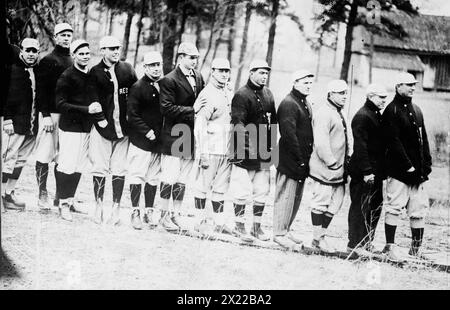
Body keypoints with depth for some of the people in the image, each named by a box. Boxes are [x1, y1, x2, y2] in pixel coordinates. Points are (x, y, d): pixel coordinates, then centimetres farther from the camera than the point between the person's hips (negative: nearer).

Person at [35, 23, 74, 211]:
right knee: (45, 155, -3)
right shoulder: (48, 61, -2)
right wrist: (46, 115, -14)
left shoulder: (73, 62, 15)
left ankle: (61, 196, 11)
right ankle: (43, 195, 4)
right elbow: (41, 90, -7)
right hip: (50, 113, -5)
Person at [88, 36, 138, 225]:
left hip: (123, 127, 2)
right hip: (102, 126, -2)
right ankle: (99, 206, 7)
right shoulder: (95, 72, 1)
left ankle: (116, 207, 9)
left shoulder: (127, 70, 9)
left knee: (119, 170, 4)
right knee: (100, 168, -1)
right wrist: (100, 118, -10)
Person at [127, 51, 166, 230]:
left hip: (158, 141, 5)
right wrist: (147, 132, -14)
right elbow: (132, 115, -9)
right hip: (140, 141, -5)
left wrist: (162, 134, 6)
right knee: (137, 176, -3)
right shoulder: (137, 87, -6)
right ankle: (135, 212, 5)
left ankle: (149, 212, 18)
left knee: (154, 178, 9)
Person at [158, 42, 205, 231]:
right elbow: (166, 108, -16)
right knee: (169, 178, -2)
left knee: (183, 179, 11)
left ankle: (176, 214, 19)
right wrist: (192, 111, -18)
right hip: (174, 136, -6)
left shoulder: (199, 77, 11)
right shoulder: (169, 80, -9)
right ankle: (164, 215, 8)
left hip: (191, 137, 6)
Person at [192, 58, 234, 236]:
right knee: (203, 186, 0)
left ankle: (219, 222, 14)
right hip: (210, 148, -7)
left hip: (227, 149, 7)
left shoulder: (229, 94, 14)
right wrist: (203, 152, -17)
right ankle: (202, 221, 8)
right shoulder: (208, 95, -10)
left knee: (221, 187, 10)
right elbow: (199, 126, -13)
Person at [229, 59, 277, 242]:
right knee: (242, 191, -2)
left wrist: (271, 145, 14)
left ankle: (256, 227, 19)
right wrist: (244, 148, -23)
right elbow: (238, 124, -15)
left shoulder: (268, 95, 13)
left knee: (262, 191, 10)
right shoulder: (241, 95, -8)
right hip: (245, 152, -7)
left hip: (264, 153, 7)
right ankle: (239, 226, 9)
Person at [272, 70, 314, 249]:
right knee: (285, 197, -5)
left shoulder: (306, 105, 18)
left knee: (296, 198, 13)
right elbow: (289, 134, -20)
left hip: (302, 162, 9)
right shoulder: (289, 104, -13)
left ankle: (285, 230, 23)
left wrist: (308, 157, 13)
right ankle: (279, 234, 1)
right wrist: (300, 158, -19)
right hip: (289, 160, -9)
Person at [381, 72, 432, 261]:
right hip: (398, 171, -7)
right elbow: (394, 141, -13)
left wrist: (427, 164, 8)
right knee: (394, 208, -4)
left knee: (419, 210, 7)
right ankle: (390, 247, 4)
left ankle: (416, 248, 14)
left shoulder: (416, 111, 17)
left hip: (417, 172, 7)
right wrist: (408, 166, -16)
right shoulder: (392, 111, -6)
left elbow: (423, 139, 19)